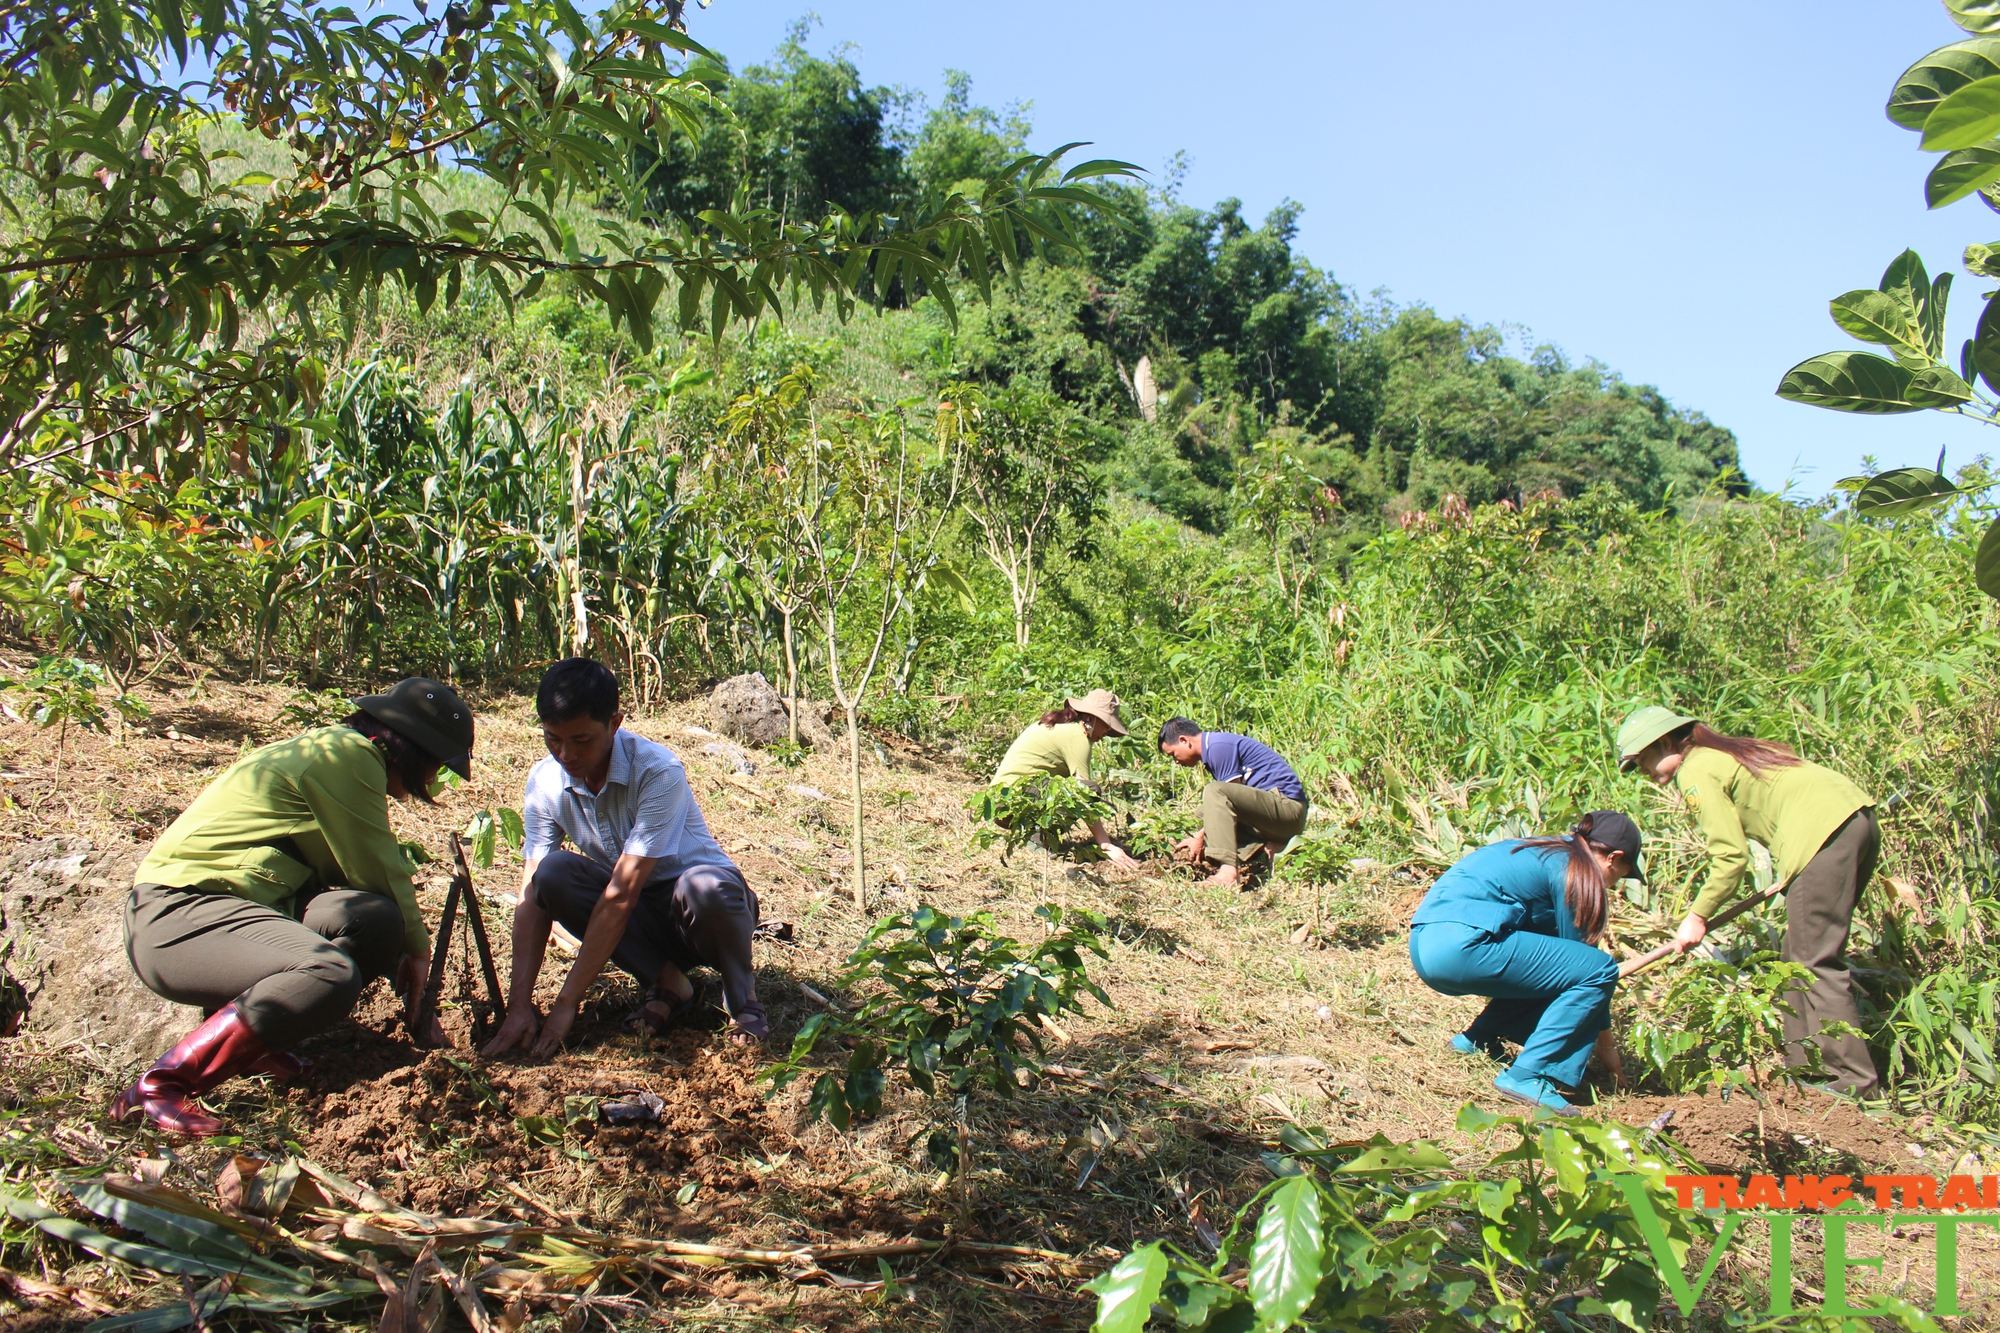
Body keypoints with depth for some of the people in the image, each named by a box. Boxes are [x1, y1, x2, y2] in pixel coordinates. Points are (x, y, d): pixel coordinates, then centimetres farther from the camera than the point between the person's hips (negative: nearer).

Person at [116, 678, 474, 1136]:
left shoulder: (329, 750, 19)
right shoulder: (347, 755, -13)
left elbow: (370, 874, 18)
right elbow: (379, 874, -10)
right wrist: (417, 946, 7)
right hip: (173, 916, -9)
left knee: (376, 921, -14)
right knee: (331, 975, -32)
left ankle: (246, 1030, 2)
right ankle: (161, 1084, -21)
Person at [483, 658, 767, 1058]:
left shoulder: (658, 771, -27)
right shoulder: (545, 782, -10)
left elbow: (620, 895, -30)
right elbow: (533, 896, -13)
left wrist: (566, 1004, -30)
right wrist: (519, 1005, -23)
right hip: (636, 919, 5)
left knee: (703, 889, -40)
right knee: (553, 873, -23)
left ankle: (741, 995, -8)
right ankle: (667, 983, -7)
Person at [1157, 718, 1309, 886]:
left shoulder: (1219, 747, -14)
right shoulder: (1215, 745, 16)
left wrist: (1200, 837, -9)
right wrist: (1199, 837, 7)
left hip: (1287, 805, -11)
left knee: (1214, 792, -27)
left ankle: (1228, 870, -34)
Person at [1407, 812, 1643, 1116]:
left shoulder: (1542, 852, 26)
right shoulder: (1574, 872, 1)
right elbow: (1582, 954, 5)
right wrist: (1606, 1044, 17)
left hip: (1424, 944, 10)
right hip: (1463, 946, -10)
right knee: (1599, 970, -4)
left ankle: (1477, 1039, 18)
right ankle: (1526, 1076, -7)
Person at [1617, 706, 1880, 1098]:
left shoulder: (1696, 773, -3)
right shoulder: (1723, 753, 24)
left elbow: (1731, 856, -6)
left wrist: (1697, 916, 3)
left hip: (1824, 832, -10)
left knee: (1816, 964, -6)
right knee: (1800, 959, 14)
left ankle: (1855, 1081, -6)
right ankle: (1801, 1065, 17)